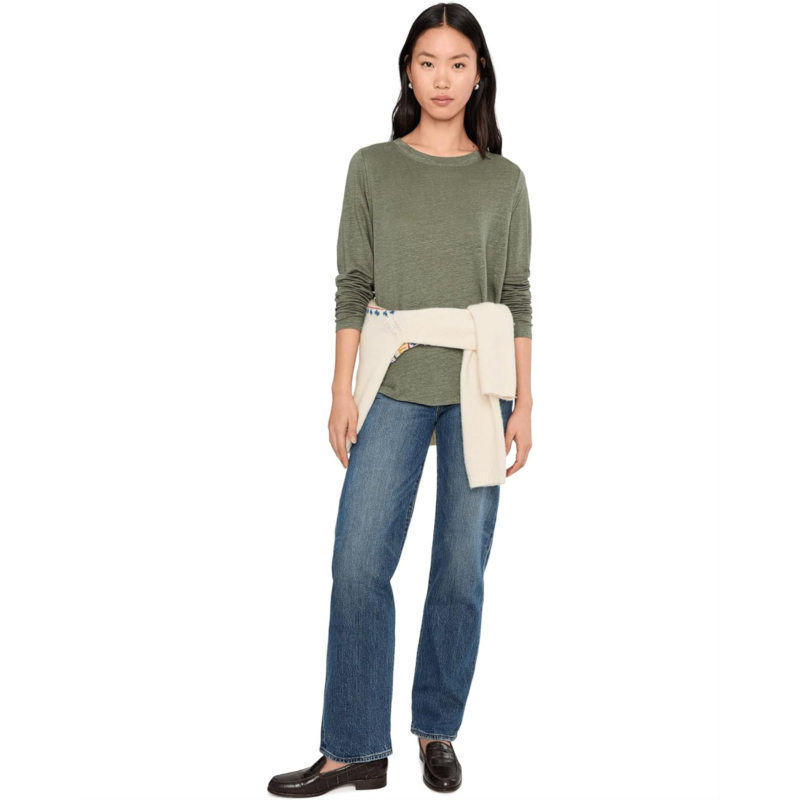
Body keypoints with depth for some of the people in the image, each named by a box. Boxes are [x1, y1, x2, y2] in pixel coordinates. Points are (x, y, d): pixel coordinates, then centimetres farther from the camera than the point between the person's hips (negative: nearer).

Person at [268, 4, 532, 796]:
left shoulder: (503, 181, 8)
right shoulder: (372, 167, 7)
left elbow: (517, 298, 6)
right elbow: (353, 287, 5)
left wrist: (523, 403, 1)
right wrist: (342, 393, -1)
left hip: (479, 390, 1)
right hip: (396, 388, 0)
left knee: (462, 570, 5)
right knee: (359, 563, -6)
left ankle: (438, 732, 22)